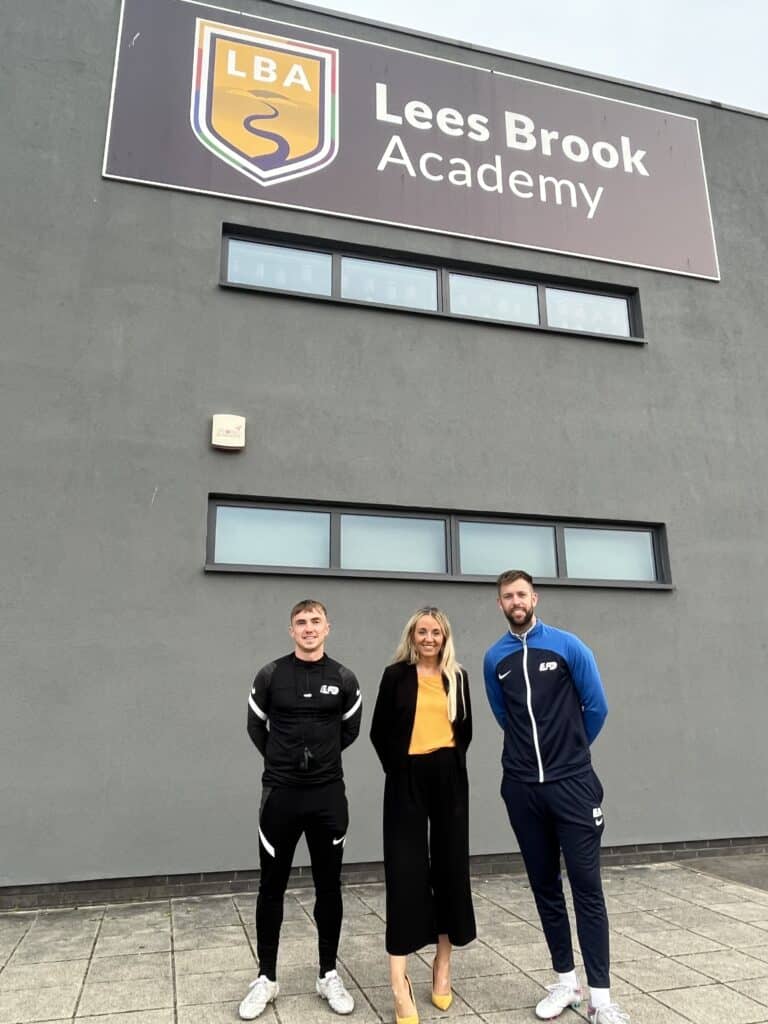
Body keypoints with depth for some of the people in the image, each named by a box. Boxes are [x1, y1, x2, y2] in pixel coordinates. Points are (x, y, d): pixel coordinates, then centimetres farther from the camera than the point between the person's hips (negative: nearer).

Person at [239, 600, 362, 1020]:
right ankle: (266, 978, 24)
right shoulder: (270, 676, -6)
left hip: (329, 795, 1)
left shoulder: (343, 679, -3)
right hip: (281, 794, -1)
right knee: (271, 888, 9)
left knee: (329, 887, 10)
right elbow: (256, 728, 8)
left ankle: (329, 975, 25)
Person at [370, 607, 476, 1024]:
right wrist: (398, 768, 2)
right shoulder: (396, 675, 0)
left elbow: (464, 730, 15)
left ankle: (443, 965, 23)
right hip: (407, 779, -3)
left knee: (450, 866, 8)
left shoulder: (457, 677, 8)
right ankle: (399, 982, -3)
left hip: (450, 779, 3)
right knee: (406, 869, -6)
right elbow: (380, 732, 2)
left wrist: (449, 764, 8)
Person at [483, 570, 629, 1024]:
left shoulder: (567, 645, -6)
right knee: (545, 884, 11)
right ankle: (566, 981, 25)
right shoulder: (495, 658, 2)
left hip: (572, 782, -3)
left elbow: (596, 707, 1)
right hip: (522, 787, 3)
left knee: (586, 884, 0)